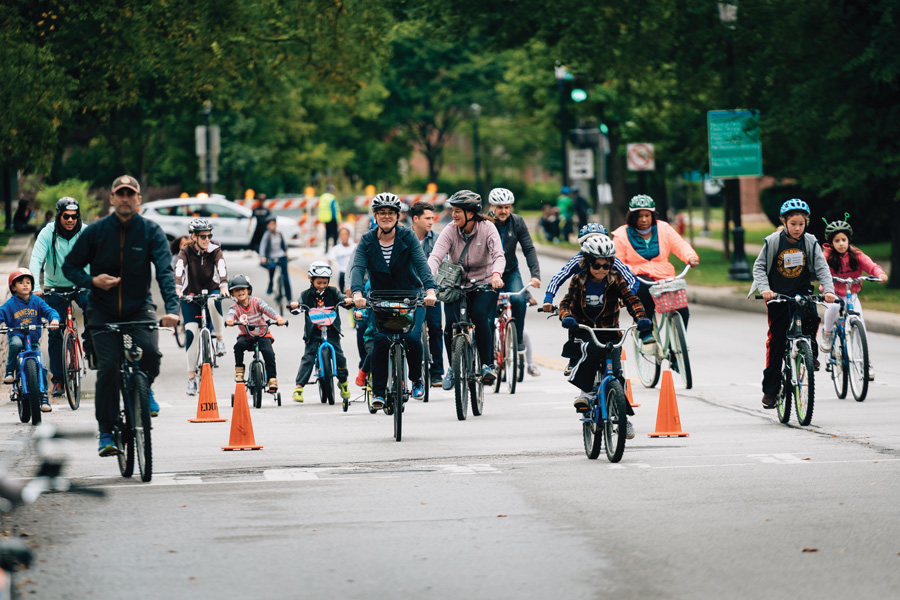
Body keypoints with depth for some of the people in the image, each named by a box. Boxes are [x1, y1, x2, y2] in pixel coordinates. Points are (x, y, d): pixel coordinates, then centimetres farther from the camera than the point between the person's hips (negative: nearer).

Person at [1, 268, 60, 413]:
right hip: (16, 335, -2)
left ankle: (44, 398, 3)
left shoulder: (37, 301, 3)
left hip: (34, 340, 2)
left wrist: (54, 319, -28)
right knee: (16, 344, -39)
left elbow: (49, 311, -5)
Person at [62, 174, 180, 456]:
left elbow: (165, 271, -16)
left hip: (139, 307, 0)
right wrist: (92, 280, -17)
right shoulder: (96, 231, -3)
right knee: (108, 367, -15)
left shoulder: (151, 231, -5)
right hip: (103, 310, 0)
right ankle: (106, 433, -5)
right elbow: (70, 266, 4)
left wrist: (171, 308, -31)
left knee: (151, 351, -26)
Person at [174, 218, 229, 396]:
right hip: (190, 295, 0)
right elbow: (179, 269, -27)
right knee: (191, 332, -14)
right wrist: (177, 288, -46)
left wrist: (224, 285, -46)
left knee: (213, 300, -38)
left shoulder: (215, 251, -9)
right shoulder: (186, 252, -10)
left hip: (211, 291, 0)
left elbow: (221, 268, -26)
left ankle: (220, 338, -17)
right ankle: (191, 377, -8)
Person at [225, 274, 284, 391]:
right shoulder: (235, 307, -2)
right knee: (239, 345, -32)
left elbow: (267, 309, -20)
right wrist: (229, 320, -50)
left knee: (268, 352, -26)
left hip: (262, 334, -1)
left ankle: (272, 378, -16)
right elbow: (231, 314, -24)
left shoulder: (256, 302, -4)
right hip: (246, 336, 1)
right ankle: (239, 368, -11)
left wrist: (278, 318, -40)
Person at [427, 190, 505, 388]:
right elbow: (435, 257, -21)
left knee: (480, 316, -27)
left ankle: (487, 365, -16)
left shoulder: (487, 229, -12)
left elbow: (498, 255, -25)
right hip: (457, 285, 2)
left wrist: (496, 275, -47)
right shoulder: (450, 231, -9)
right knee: (451, 322, -17)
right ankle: (453, 367, 4)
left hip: (484, 284, -2)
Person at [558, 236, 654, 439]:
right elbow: (567, 302, -10)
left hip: (610, 334, 1)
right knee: (591, 351, -37)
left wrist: (641, 318, -30)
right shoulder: (578, 282, 1)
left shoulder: (615, 281, 0)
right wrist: (566, 317, -34)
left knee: (615, 372, -13)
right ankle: (586, 391, -25)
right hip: (584, 333, -1)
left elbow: (630, 299, -11)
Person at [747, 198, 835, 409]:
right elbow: (759, 267, -4)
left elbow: (822, 267, -5)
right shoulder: (773, 242, -8)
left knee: (811, 319, -29)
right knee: (776, 340, -2)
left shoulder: (810, 242, -3)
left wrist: (828, 289, -21)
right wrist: (764, 288, -20)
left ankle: (810, 353, 2)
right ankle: (770, 389, 5)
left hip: (802, 293, 1)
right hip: (777, 296, -1)